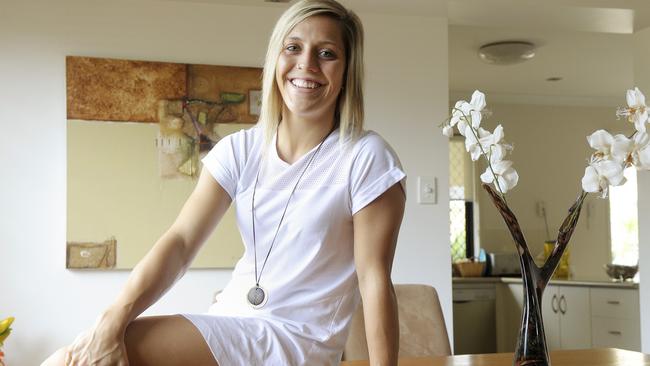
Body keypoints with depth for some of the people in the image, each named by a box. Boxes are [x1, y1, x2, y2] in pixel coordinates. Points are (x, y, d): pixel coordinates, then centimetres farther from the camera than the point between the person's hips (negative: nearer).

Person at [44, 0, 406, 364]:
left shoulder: (365, 157, -10)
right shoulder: (240, 150, 3)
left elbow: (375, 278, -12)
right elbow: (181, 241, -8)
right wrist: (113, 321, -22)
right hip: (230, 324, 5)